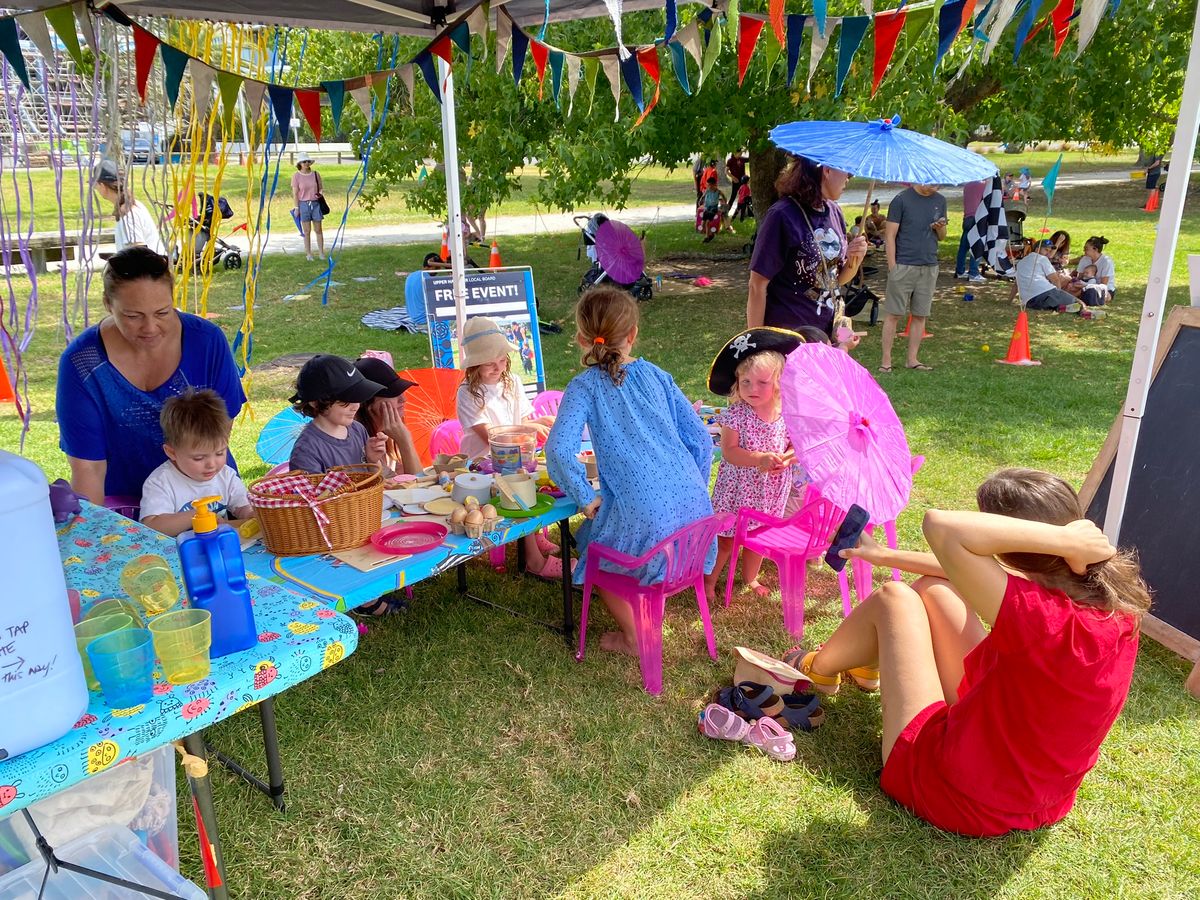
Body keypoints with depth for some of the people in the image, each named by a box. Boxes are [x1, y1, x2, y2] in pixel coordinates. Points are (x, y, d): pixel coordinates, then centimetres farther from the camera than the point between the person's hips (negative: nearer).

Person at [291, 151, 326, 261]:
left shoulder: (316, 174, 4)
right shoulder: (296, 176, -2)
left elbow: (321, 188, 13)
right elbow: (295, 193, -3)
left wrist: (321, 192, -11)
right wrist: (297, 208, -8)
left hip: (316, 204, 2)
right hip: (303, 204, -2)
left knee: (318, 230, 4)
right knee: (307, 231, 3)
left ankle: (321, 252, 12)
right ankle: (308, 254, 11)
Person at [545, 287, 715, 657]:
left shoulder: (584, 386, -2)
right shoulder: (655, 375, 11)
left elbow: (560, 450, -18)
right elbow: (701, 440, 10)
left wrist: (585, 498, -5)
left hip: (644, 515, -5)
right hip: (692, 504, 5)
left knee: (593, 548, 23)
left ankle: (633, 637, 31)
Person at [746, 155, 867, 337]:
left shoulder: (834, 211, 4)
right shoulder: (782, 216, -17)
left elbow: (836, 279, 13)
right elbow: (757, 286, -16)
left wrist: (854, 260, -7)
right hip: (786, 339, -6)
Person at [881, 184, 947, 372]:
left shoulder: (940, 201, 11)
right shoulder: (901, 200, -4)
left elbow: (942, 237, 17)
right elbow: (890, 235, -6)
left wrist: (940, 228, -6)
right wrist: (892, 267, -12)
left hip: (929, 268, 5)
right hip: (903, 266, -5)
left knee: (920, 315, 7)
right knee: (893, 314, -2)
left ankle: (912, 359, 15)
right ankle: (886, 360, 4)